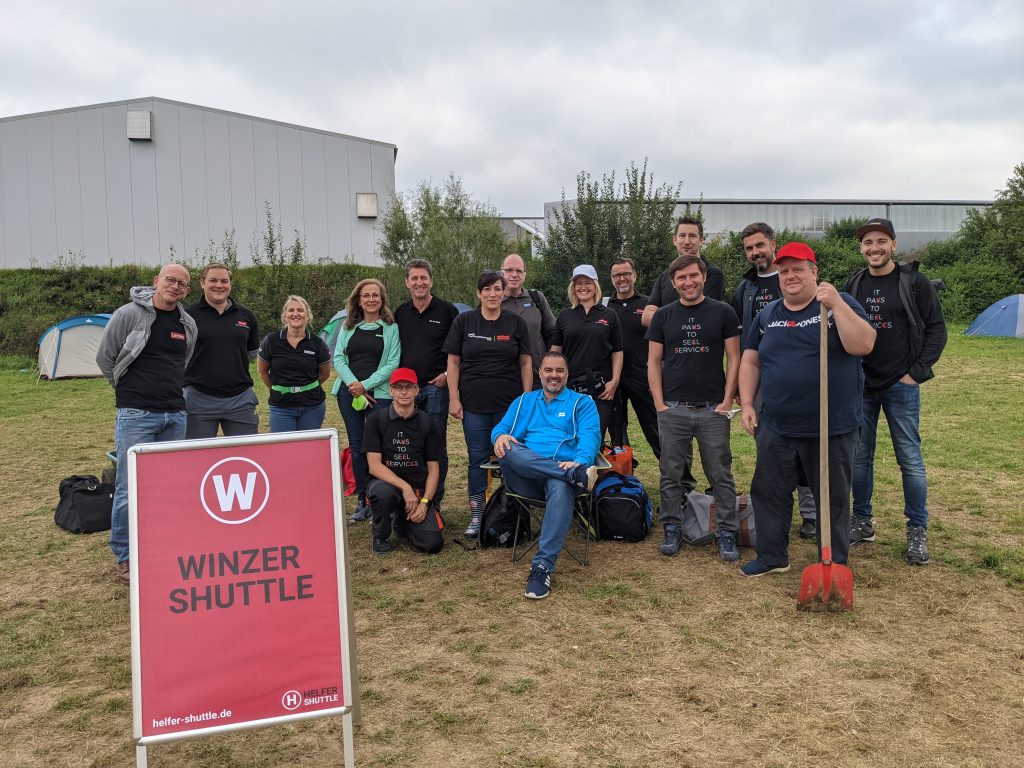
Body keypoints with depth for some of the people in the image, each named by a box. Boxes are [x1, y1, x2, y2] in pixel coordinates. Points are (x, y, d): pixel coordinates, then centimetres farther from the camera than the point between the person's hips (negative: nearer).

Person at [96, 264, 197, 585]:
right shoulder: (130, 314, -7)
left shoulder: (188, 325, 9)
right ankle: (124, 557, 11)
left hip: (175, 415, 5)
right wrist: (129, 389, 8)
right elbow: (104, 357, 1)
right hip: (136, 415, -5)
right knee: (130, 488, -3)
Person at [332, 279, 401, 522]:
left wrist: (366, 384, -12)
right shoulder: (348, 327, 12)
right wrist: (353, 384, -9)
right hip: (349, 393, 4)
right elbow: (338, 358, 7)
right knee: (356, 448, 7)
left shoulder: (391, 328, 2)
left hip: (379, 395, -3)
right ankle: (361, 503, 16)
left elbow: (393, 363, -4)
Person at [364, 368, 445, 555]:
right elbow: (374, 466, -10)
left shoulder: (426, 423, 5)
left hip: (418, 490, 3)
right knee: (383, 492, -40)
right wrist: (405, 487, -22)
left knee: (433, 543, -17)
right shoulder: (376, 419, -2)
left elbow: (433, 468, 5)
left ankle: (402, 522, 19)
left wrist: (424, 501, -10)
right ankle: (381, 536, -5)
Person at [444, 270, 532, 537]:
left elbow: (525, 362, 6)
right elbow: (453, 362, 3)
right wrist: (454, 399, -4)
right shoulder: (464, 321, 3)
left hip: (510, 404, 0)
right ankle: (476, 516, 14)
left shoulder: (516, 323, 5)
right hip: (474, 404, 0)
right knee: (477, 460, 4)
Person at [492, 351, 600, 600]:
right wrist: (500, 436, -11)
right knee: (508, 449, -31)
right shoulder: (523, 402, 27)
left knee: (561, 487, -39)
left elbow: (590, 436, 0)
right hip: (525, 479, 2)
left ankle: (543, 565, -42)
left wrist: (579, 461, -22)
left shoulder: (582, 403, 17)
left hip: (564, 471, -2)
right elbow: (501, 428, 16)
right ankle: (577, 476, -36)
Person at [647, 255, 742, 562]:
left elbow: (734, 359, 2)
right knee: (671, 475, 7)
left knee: (721, 475, 3)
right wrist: (659, 403, -2)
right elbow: (653, 362, 7)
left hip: (713, 409, -1)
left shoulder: (723, 313, 3)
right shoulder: (663, 316, 7)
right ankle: (672, 530, 20)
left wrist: (728, 400, -6)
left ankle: (726, 533, 13)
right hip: (673, 410, 2)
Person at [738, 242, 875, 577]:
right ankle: (772, 556, 29)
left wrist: (836, 304, -25)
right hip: (775, 428, 4)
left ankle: (835, 564, 24)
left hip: (831, 428, -4)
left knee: (833, 498, 8)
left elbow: (862, 345, -19)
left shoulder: (839, 305, -4)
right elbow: (750, 361, 13)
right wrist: (747, 404, 5)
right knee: (768, 493, 12)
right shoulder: (767, 315, 10)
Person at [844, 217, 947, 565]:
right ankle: (862, 522, 22)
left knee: (910, 459, 2)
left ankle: (917, 531, 14)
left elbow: (937, 329, -2)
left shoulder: (915, 283, -3)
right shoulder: (852, 286, 6)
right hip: (860, 386, 3)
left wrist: (917, 372, -7)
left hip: (901, 385, -3)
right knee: (859, 456, 8)